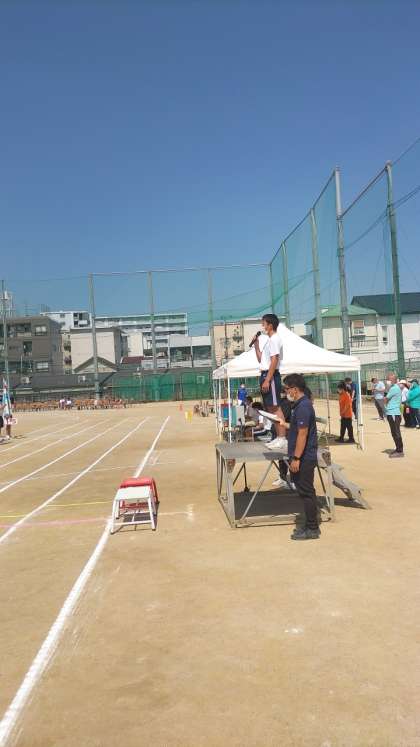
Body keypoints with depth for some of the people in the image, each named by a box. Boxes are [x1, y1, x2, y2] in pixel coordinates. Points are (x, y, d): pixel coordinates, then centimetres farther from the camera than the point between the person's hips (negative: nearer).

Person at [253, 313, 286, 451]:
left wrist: (267, 380, -22)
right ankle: (278, 437, 16)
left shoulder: (275, 339, -10)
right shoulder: (269, 340, 20)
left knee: (275, 407, -11)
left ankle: (282, 439, -11)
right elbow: (260, 359, 25)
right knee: (270, 408, 11)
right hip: (265, 374, 10)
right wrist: (256, 344, 16)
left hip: (271, 375, -10)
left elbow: (274, 361, -18)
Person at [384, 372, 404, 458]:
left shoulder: (394, 388, -16)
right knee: (395, 433, 16)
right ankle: (398, 449, 25)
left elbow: (386, 399, -12)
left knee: (396, 433, -5)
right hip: (392, 413, 10)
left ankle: (400, 451, 0)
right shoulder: (395, 388, 16)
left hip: (393, 414, -10)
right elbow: (389, 399, 15)